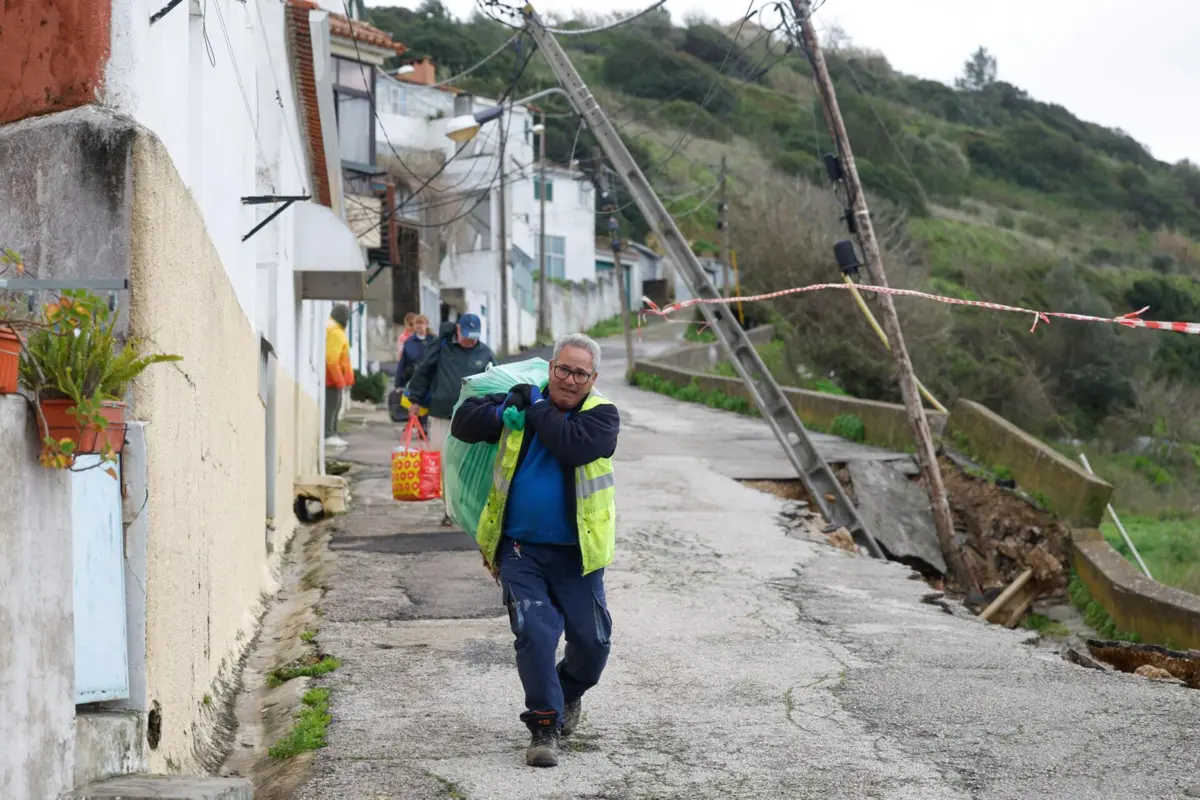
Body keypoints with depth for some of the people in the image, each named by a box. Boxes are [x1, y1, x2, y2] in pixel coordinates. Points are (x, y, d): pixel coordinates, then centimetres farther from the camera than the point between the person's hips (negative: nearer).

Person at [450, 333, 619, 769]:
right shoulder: (521, 402, 6)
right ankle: (544, 726, -1)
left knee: (592, 641, 5)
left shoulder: (602, 415, -3)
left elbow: (573, 445, -23)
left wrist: (536, 406, -13)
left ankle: (568, 694, 37)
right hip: (520, 549, 0)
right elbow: (464, 422, 6)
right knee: (535, 633, -13)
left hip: (576, 553, 0)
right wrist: (503, 412, -11)